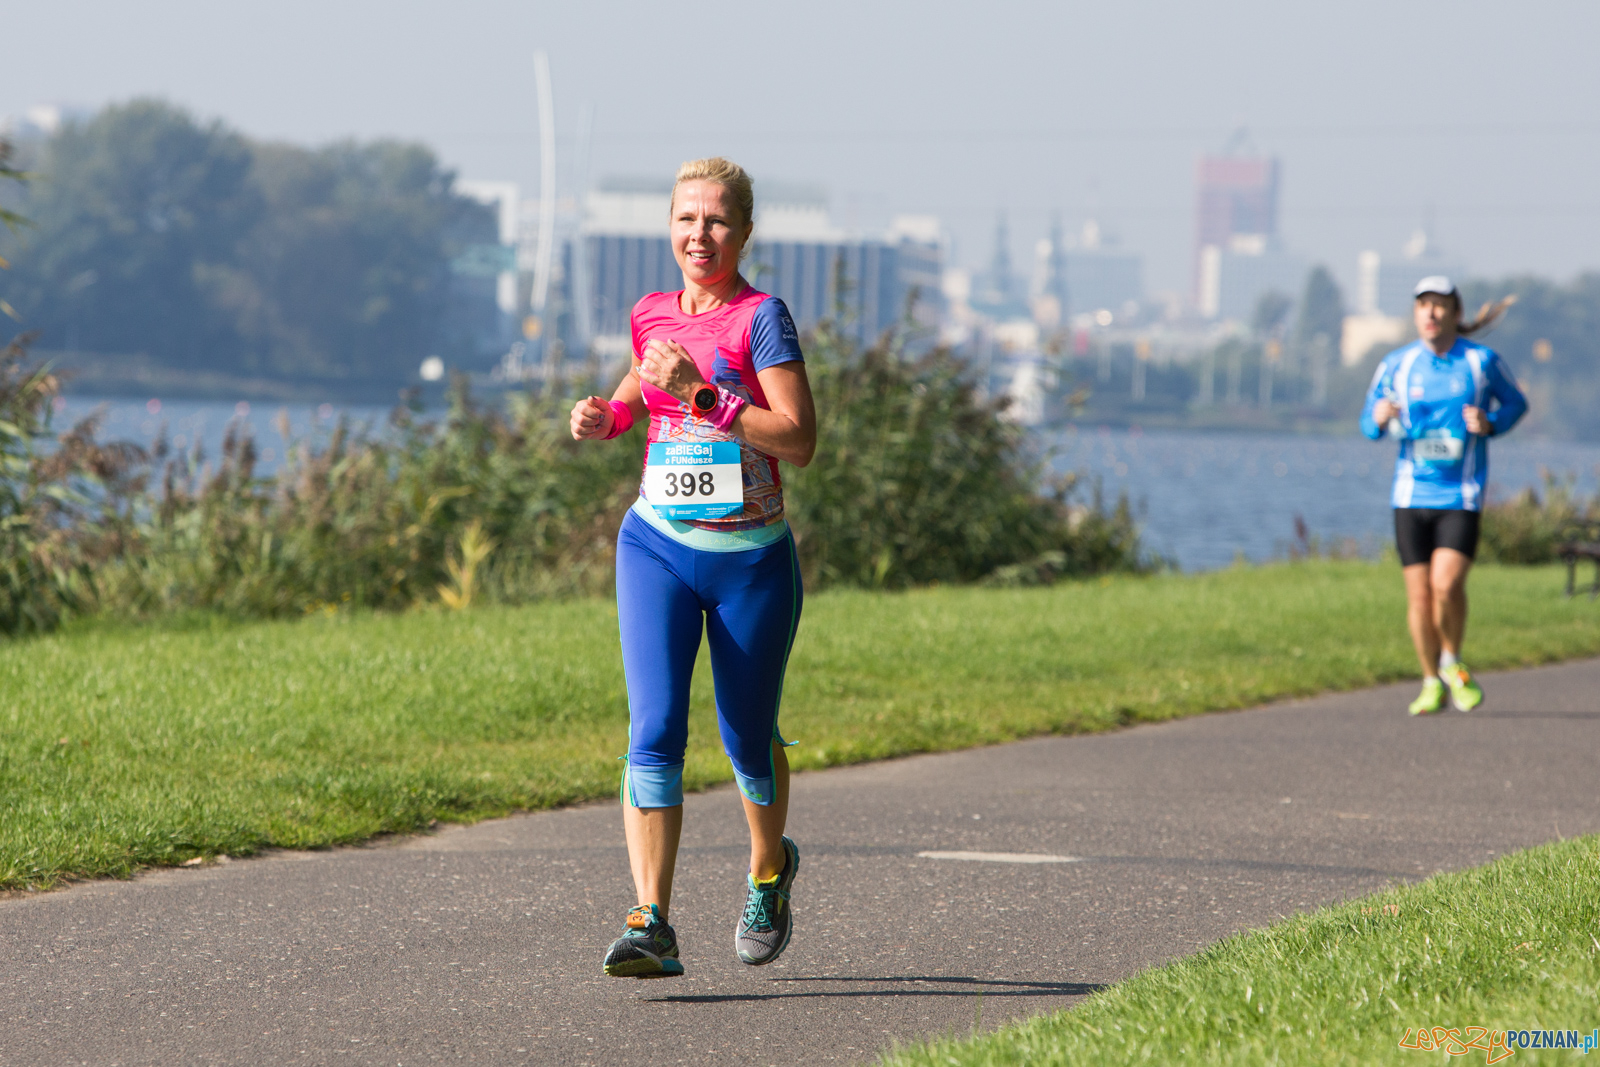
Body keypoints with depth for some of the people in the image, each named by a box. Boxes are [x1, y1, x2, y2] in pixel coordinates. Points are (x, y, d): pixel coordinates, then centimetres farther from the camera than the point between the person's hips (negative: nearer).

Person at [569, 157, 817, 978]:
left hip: (752, 560, -3)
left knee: (748, 740, 12)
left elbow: (799, 439, -19)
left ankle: (768, 872, 42)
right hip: (658, 547, 3)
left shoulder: (761, 318, -10)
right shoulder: (652, 316, 6)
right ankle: (651, 927, -20)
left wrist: (700, 396, -26)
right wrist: (606, 416, 7)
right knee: (654, 730, -14)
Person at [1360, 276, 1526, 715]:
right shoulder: (1396, 365, 3)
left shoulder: (1482, 361, -3)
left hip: (1461, 497, -2)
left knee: (1447, 585, -18)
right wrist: (1379, 419, -14)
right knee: (1418, 593, 2)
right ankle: (1431, 683, 20)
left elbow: (1516, 402, 12)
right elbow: (1368, 425, 11)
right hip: (1411, 494, 2)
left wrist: (1490, 424, -9)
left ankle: (1452, 663, 9)